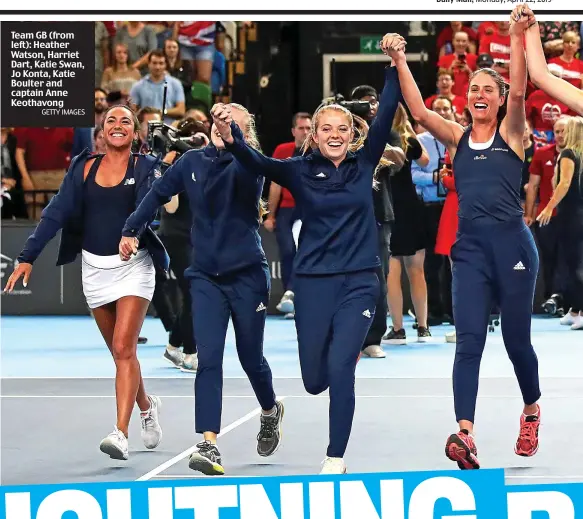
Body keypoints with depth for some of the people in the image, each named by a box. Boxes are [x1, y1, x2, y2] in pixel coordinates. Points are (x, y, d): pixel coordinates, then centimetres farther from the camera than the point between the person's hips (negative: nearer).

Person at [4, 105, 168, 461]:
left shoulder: (144, 167, -3)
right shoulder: (84, 168, 4)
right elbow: (57, 213, 0)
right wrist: (28, 257, -9)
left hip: (134, 265, -4)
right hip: (95, 268, 4)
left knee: (123, 348, -15)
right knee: (120, 352, 12)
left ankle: (121, 433, -19)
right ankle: (147, 406, 38)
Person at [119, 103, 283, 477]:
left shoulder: (248, 165, -10)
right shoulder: (192, 162, 2)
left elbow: (245, 171, -35)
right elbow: (158, 194, 14)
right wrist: (132, 230, 8)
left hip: (247, 275, -2)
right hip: (206, 277, 2)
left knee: (251, 358, 11)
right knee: (208, 359, -12)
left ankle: (270, 411, 43)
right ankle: (209, 445, -17)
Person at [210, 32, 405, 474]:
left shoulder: (364, 163, 2)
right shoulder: (300, 170, -2)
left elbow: (385, 117, -7)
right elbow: (258, 163, -19)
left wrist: (395, 65, -18)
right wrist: (231, 139, -39)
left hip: (360, 281, -1)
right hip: (313, 282, 1)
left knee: (339, 366, -15)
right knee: (315, 379, 7)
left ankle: (336, 459, -3)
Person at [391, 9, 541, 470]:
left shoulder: (511, 133, 4)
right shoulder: (457, 137, 11)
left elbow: (518, 92, -13)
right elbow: (419, 111, -1)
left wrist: (517, 37, -22)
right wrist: (401, 62, -9)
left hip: (512, 244, -2)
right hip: (470, 247, 2)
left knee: (516, 338, 9)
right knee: (468, 340, -10)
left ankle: (532, 410, 35)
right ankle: (465, 432, -23)